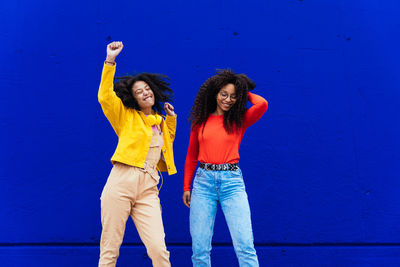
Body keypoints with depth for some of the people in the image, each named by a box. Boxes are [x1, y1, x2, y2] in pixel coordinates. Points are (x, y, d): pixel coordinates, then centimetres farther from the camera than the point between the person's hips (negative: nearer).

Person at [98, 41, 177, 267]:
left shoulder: (161, 121, 20)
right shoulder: (126, 116, 8)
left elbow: (167, 142, 37)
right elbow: (105, 97, -7)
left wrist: (171, 119, 24)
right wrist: (110, 61, -11)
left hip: (148, 188, 3)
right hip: (121, 182, -3)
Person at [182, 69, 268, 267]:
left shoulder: (239, 120, 7)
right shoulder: (201, 121, 11)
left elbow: (262, 104, -13)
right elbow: (191, 156, 16)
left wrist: (245, 92, 7)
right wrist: (186, 187, 13)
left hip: (232, 181, -1)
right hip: (204, 181, 2)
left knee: (245, 245, -7)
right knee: (200, 247, 2)